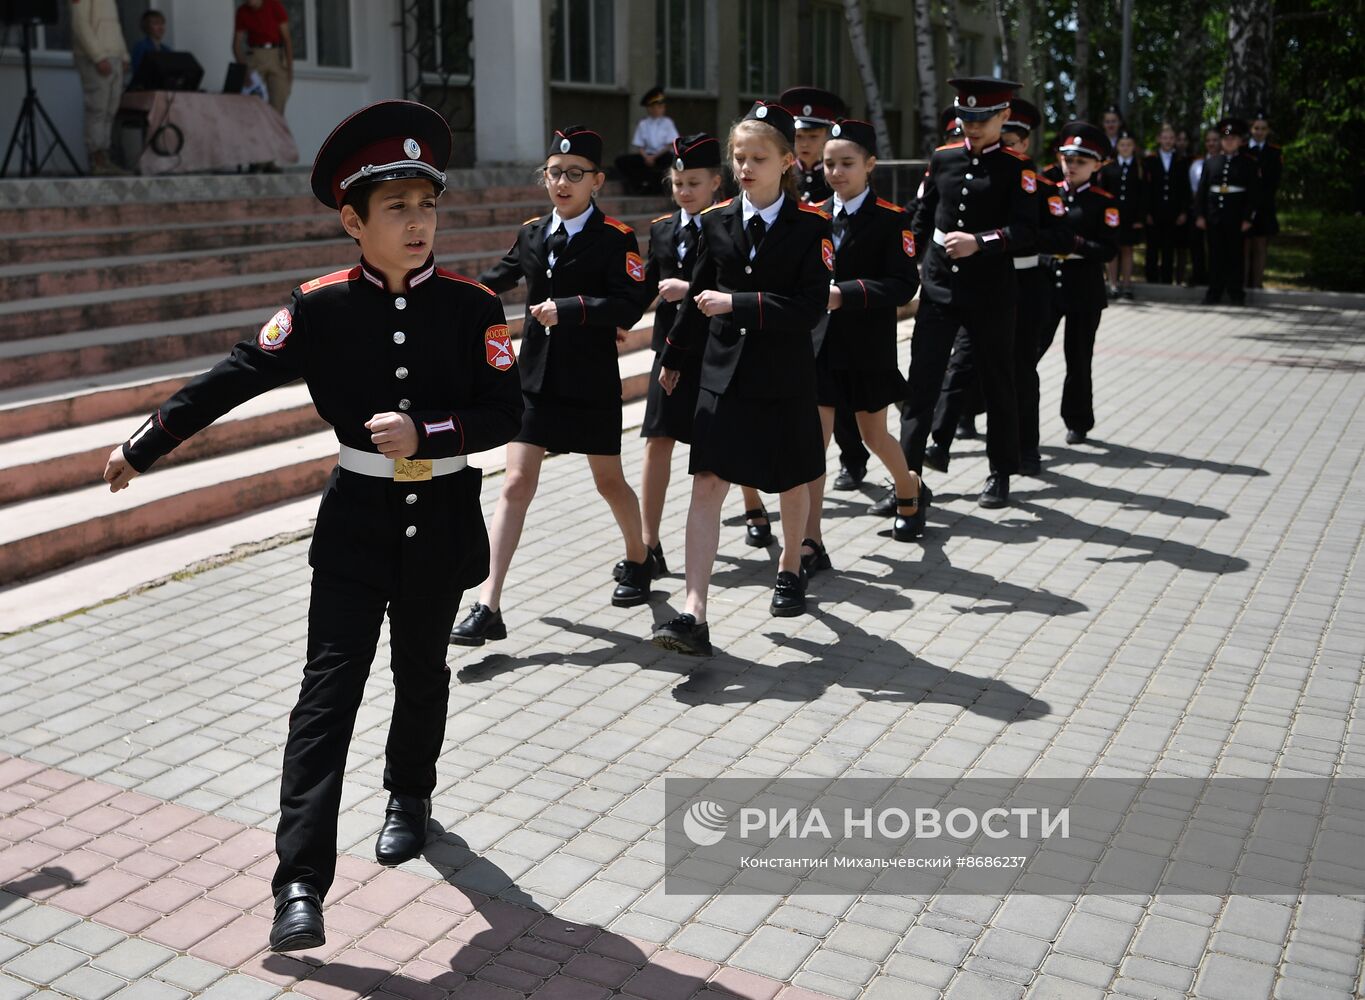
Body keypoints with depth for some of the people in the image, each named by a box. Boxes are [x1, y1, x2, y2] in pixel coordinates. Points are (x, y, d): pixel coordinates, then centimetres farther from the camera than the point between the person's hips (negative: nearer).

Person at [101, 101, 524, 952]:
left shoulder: (472, 306, -8)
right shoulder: (322, 307, -7)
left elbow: (505, 415, -11)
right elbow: (234, 379, -2)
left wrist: (423, 433, -26)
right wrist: (143, 448, 2)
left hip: (443, 518, 1)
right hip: (357, 518, 0)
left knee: (421, 668, 18)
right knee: (330, 687, -6)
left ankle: (410, 798, 45)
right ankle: (301, 883, -6)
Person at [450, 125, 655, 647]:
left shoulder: (616, 238, -9)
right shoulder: (532, 232, 6)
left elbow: (629, 305, -20)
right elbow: (498, 279, 21)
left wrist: (568, 308, -28)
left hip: (592, 382, -3)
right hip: (535, 375, 4)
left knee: (609, 480, 14)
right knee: (517, 483, -3)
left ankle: (639, 559, 43)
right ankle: (488, 606, -6)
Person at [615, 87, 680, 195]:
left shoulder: (667, 122, 3)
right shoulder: (643, 124, 6)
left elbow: (670, 145, -4)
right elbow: (639, 146, 3)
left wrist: (654, 157, -13)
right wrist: (645, 157, -18)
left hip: (662, 156, -2)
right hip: (646, 156, 2)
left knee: (670, 158, -39)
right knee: (621, 160, -18)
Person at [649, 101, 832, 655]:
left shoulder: (811, 225, -8)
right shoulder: (716, 221, 2)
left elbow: (811, 307, -17)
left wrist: (738, 304, -22)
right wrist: (673, 358, 22)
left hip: (785, 378, -2)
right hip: (723, 374, 2)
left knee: (791, 481, 15)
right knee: (707, 485, -7)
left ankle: (790, 567, 44)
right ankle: (694, 616, -10)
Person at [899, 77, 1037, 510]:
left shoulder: (1018, 167, -4)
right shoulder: (942, 158, 7)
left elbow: (1026, 228, -14)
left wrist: (980, 242, -27)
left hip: (991, 293, -3)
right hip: (938, 286, 3)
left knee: (997, 383, 9)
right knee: (921, 381, -1)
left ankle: (1001, 473, 22)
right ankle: (908, 474, 3)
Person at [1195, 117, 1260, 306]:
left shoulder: (1248, 164, 2)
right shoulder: (1211, 162, 10)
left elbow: (1254, 193, -1)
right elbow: (1202, 190, 10)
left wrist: (1248, 218, -8)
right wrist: (1199, 215, 2)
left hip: (1236, 217, -2)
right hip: (1214, 217, 2)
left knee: (1235, 255, 2)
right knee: (1215, 255, 5)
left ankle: (1236, 294, 8)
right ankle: (1214, 292, 11)